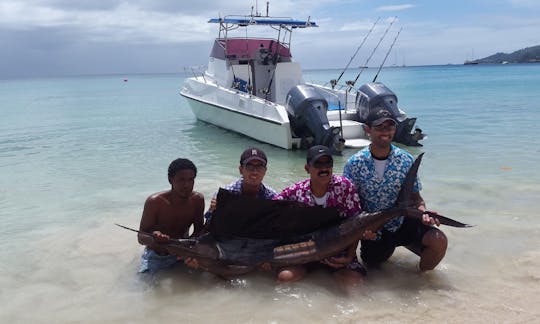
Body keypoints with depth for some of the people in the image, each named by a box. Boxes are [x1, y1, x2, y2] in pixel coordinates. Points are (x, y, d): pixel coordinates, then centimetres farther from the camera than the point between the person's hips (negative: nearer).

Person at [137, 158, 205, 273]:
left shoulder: (198, 199, -13)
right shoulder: (155, 202, -24)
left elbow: (198, 231, -2)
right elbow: (141, 237, -19)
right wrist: (153, 239, -42)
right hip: (156, 256, -4)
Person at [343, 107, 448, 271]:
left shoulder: (406, 160, -10)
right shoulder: (355, 164, -14)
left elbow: (415, 197, -3)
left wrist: (423, 212, -26)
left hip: (403, 222, 0)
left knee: (439, 241, -24)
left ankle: (422, 275, 10)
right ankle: (388, 248, 46)